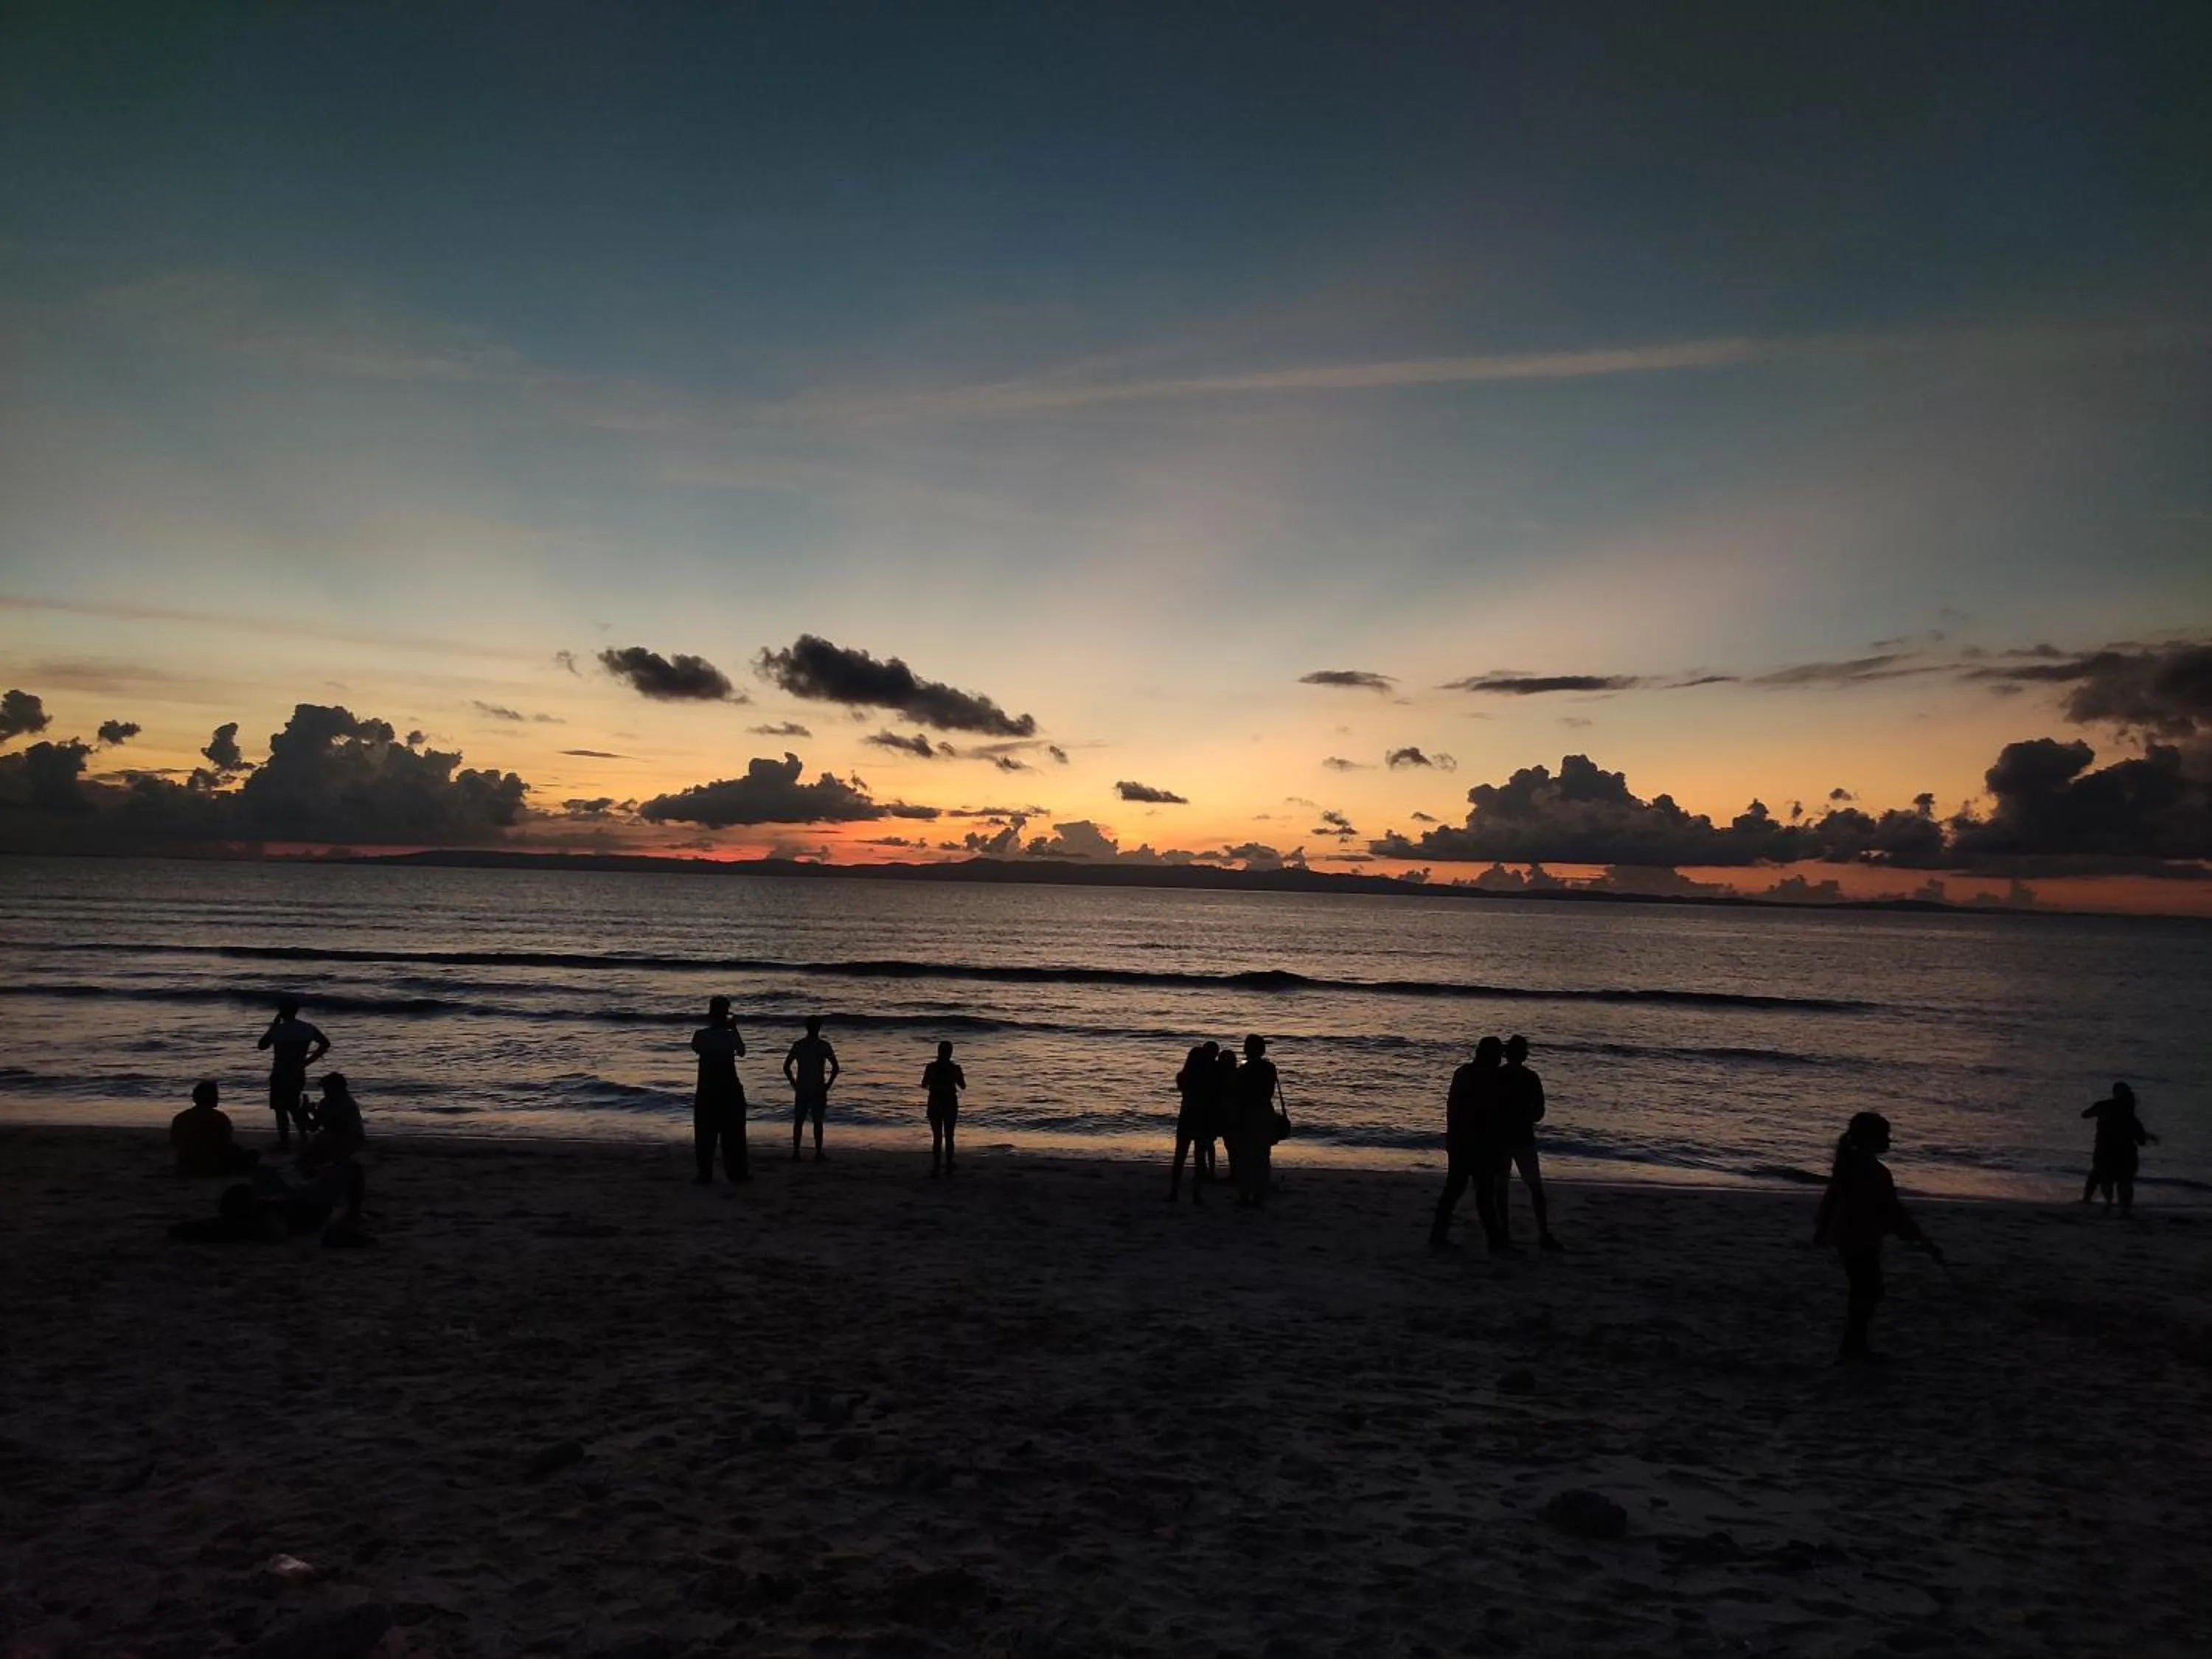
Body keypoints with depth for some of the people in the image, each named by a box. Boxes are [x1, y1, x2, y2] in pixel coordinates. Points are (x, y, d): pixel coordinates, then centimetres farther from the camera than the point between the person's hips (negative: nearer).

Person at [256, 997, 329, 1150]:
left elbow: (262, 1045, -1)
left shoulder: (278, 1029, -13)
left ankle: (285, 1139, 5)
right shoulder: (307, 1028, 0)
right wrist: (308, 1061, 6)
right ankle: (303, 1134, 12)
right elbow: (325, 1044, 3)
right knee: (294, 1105, 20)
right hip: (299, 1073, 4)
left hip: (280, 1074, -4)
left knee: (280, 1108, 6)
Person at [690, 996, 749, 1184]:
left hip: (707, 1090, -1)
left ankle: (705, 1174, -1)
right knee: (733, 1133, 10)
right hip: (730, 1089, 1)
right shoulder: (730, 1035, -7)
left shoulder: (701, 1035, -7)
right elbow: (741, 1052, 10)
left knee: (705, 1133, 3)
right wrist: (734, 1028, 12)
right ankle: (737, 1172, 13)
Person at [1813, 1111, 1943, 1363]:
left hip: (1845, 1235, 9)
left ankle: (1856, 1345, 28)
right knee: (1869, 1292, 3)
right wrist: (1925, 1241, -18)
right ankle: (1850, 1350, 8)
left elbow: (1832, 1194, 15)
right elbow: (1892, 1211, -23)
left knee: (1863, 1291, 19)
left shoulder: (1849, 1162, 4)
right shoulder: (1874, 1171, -24)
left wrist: (1822, 1226, 28)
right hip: (1861, 1240, -9)